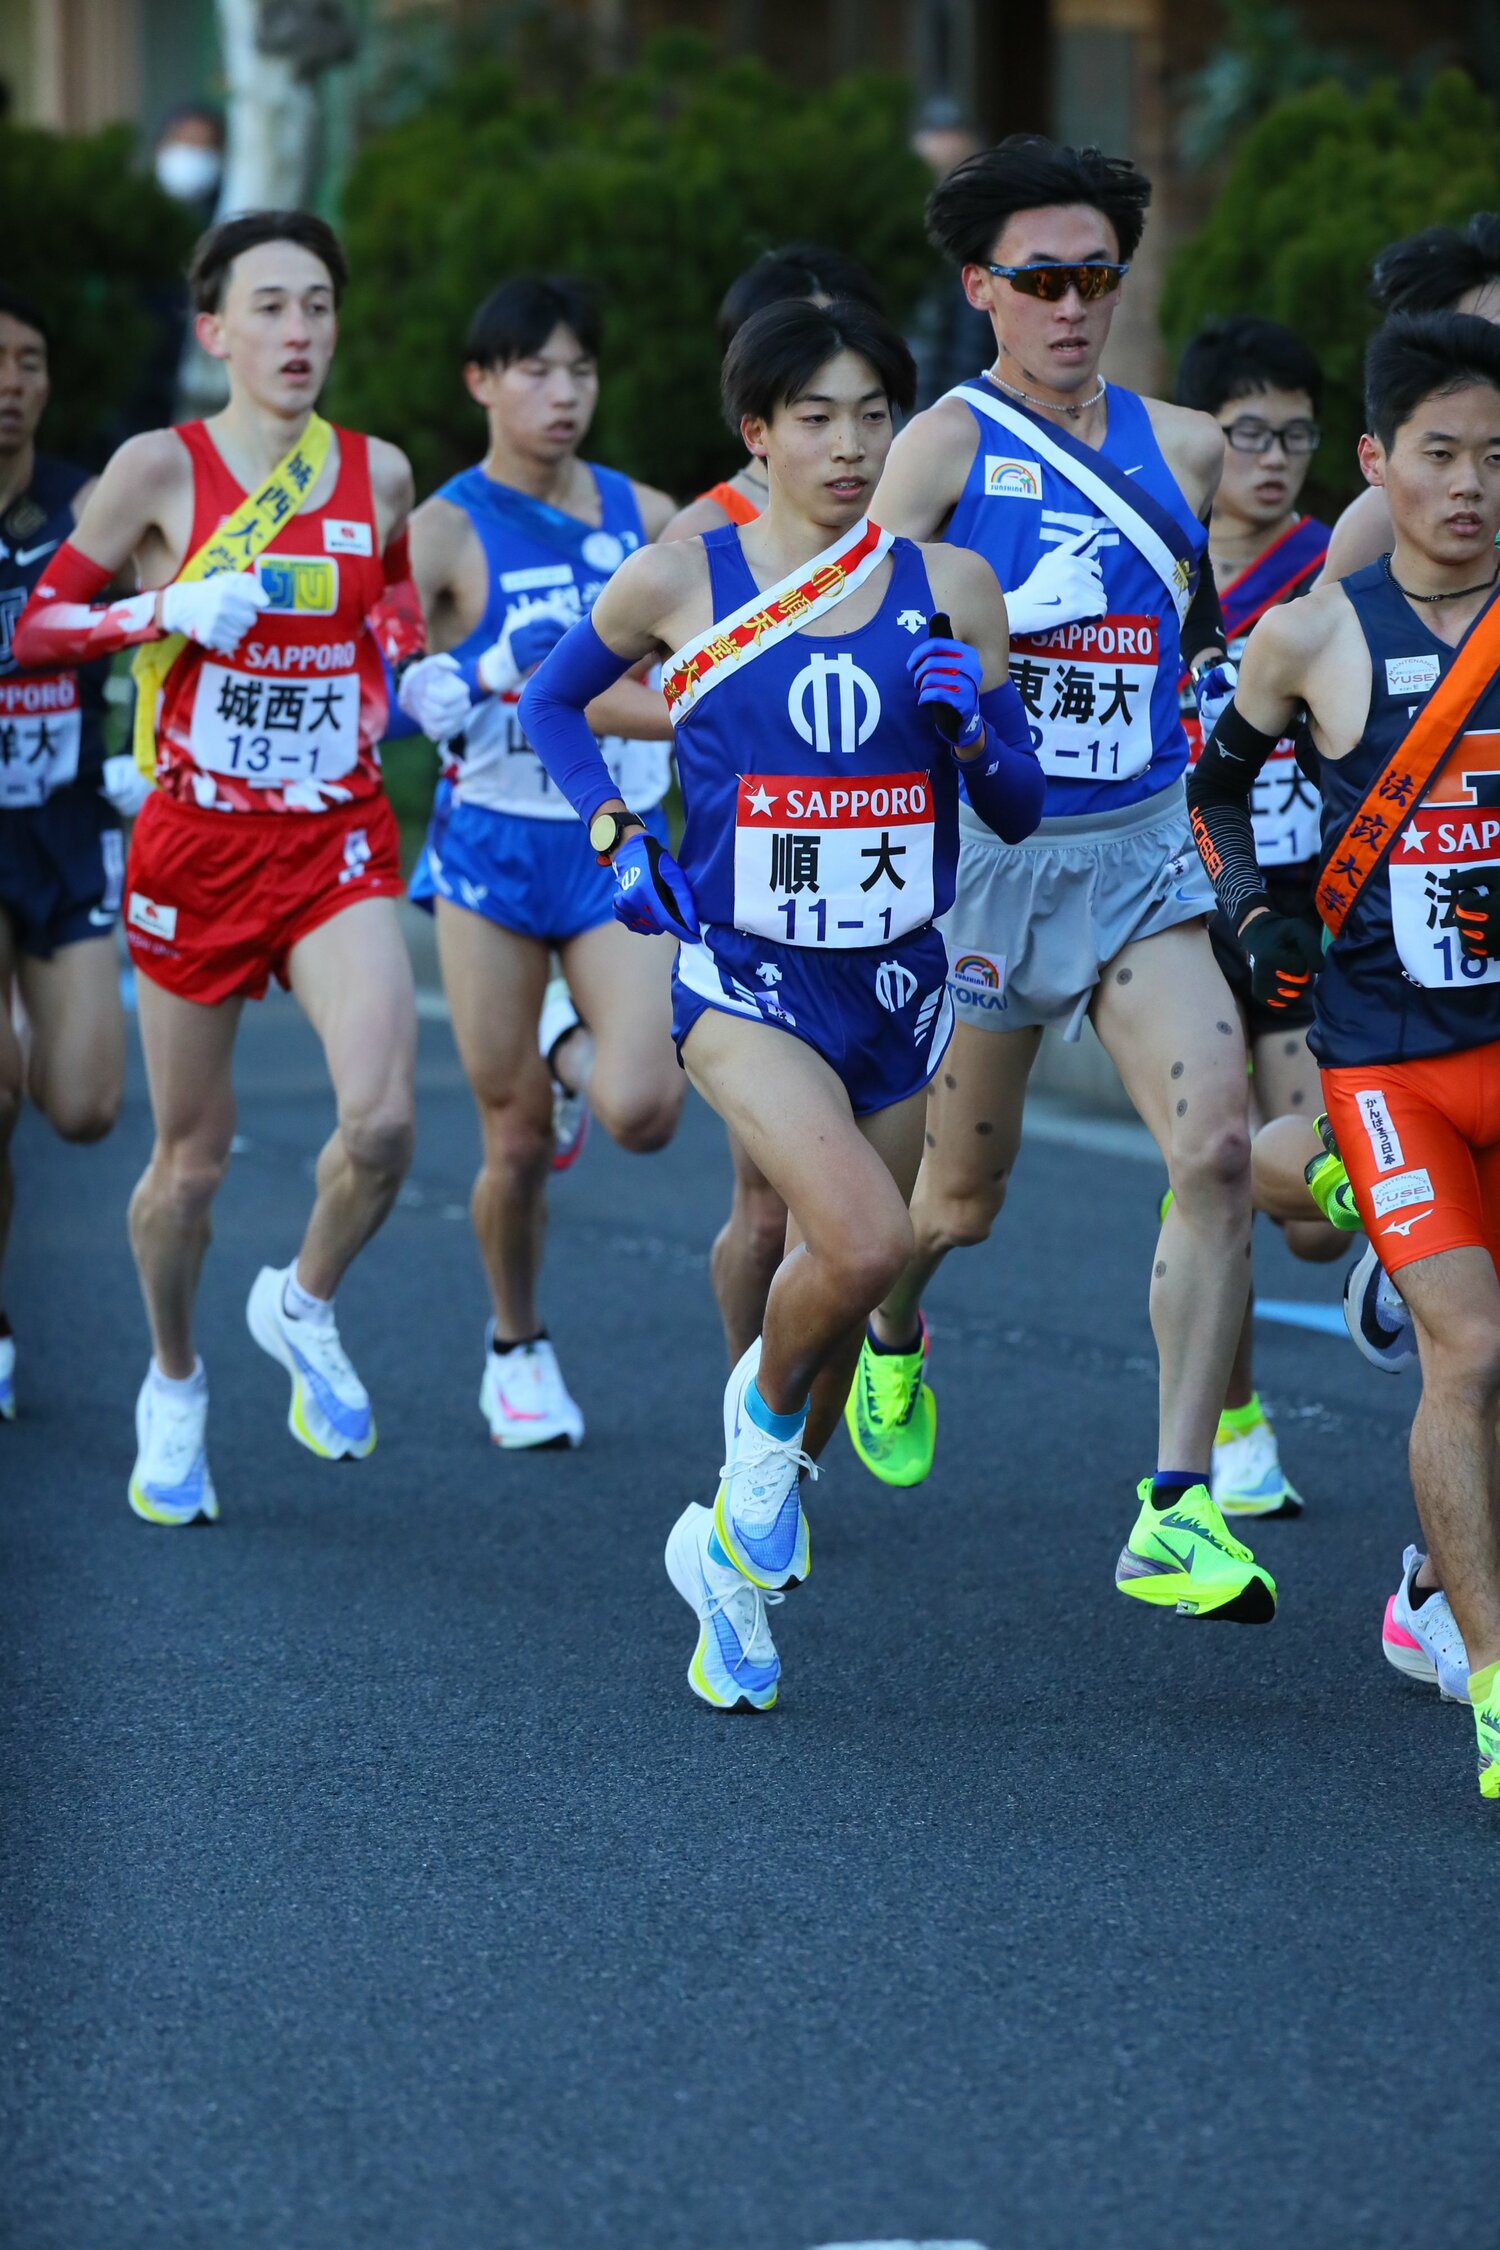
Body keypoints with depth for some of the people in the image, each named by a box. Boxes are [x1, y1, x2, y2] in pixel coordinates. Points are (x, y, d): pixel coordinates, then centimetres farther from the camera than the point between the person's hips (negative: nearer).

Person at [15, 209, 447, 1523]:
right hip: (198, 841, -2)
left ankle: (305, 1306, 12)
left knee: (382, 1120, -19)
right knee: (192, 1155, 7)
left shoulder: (380, 474, 3)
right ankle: (173, 1386, 34)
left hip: (339, 841, 2)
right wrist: (166, 610, -19)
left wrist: (412, 674, 1)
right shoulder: (162, 468, -7)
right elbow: (37, 622, -4)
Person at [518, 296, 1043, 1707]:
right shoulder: (676, 583, -4)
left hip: (895, 984, 4)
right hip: (746, 983, -4)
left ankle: (736, 1551, 32)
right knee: (866, 1241, -26)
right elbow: (551, 702, 14)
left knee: (837, 1284, 11)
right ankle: (766, 1416, 6)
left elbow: (1021, 813, 7)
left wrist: (975, 727, -13)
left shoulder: (948, 589, 1)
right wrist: (614, 834, 0)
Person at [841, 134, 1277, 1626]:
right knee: (960, 1200, 11)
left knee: (1217, 1148, -17)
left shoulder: (1183, 449, 6)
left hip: (1142, 851, 3)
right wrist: (1014, 611, -26)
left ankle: (1175, 1516, -15)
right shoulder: (946, 443, -6)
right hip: (982, 847, -3)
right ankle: (890, 1333, 49)